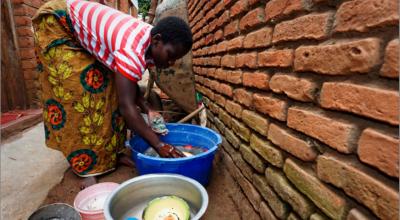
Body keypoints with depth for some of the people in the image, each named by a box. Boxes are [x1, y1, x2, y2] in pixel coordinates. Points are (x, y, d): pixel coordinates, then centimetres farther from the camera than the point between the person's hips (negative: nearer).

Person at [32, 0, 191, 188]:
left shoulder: (151, 45, -11)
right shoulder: (133, 51, -38)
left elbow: (129, 85, -3)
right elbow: (126, 106, -39)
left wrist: (148, 110, -17)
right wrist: (158, 145, -36)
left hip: (83, 37, 8)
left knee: (105, 84, -1)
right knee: (80, 90, -14)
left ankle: (108, 149, 9)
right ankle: (89, 166, -6)